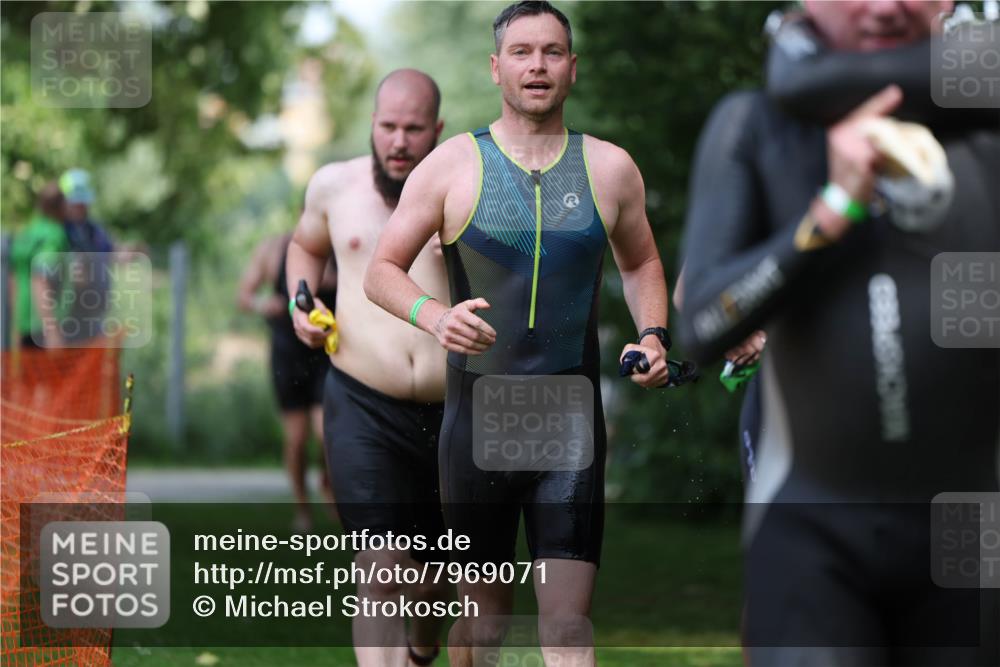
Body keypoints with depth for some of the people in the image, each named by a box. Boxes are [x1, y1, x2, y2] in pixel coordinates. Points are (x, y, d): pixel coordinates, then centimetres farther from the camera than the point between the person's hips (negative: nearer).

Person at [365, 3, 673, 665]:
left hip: (572, 418, 0)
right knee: (483, 612, 9)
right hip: (478, 416, 0)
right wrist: (434, 314, -19)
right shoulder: (453, 164, 0)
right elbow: (382, 271, 1)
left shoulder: (609, 167, 6)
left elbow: (641, 263, 22)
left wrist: (654, 334, 3)